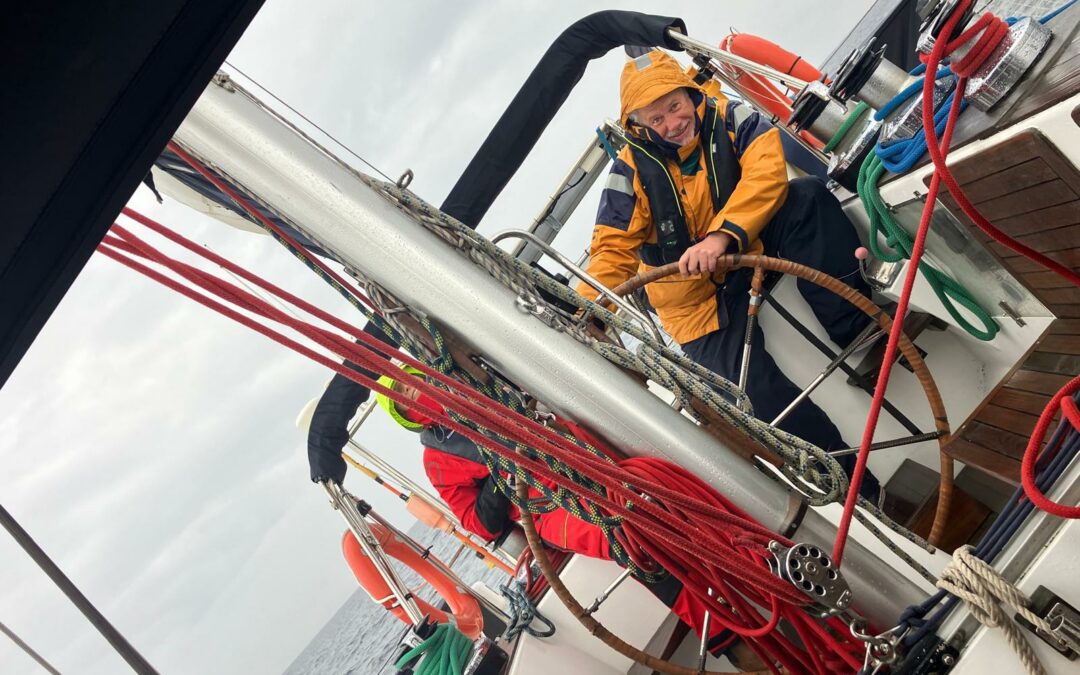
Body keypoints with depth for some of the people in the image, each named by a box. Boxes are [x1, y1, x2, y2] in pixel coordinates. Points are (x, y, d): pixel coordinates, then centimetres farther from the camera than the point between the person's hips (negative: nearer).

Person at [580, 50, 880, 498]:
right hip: (699, 294, -2)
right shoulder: (631, 170, -10)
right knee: (757, 396, -24)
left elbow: (767, 171, -22)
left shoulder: (729, 119, -6)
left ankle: (857, 326, -27)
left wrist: (722, 235, -37)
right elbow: (612, 251, -13)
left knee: (807, 196, -25)